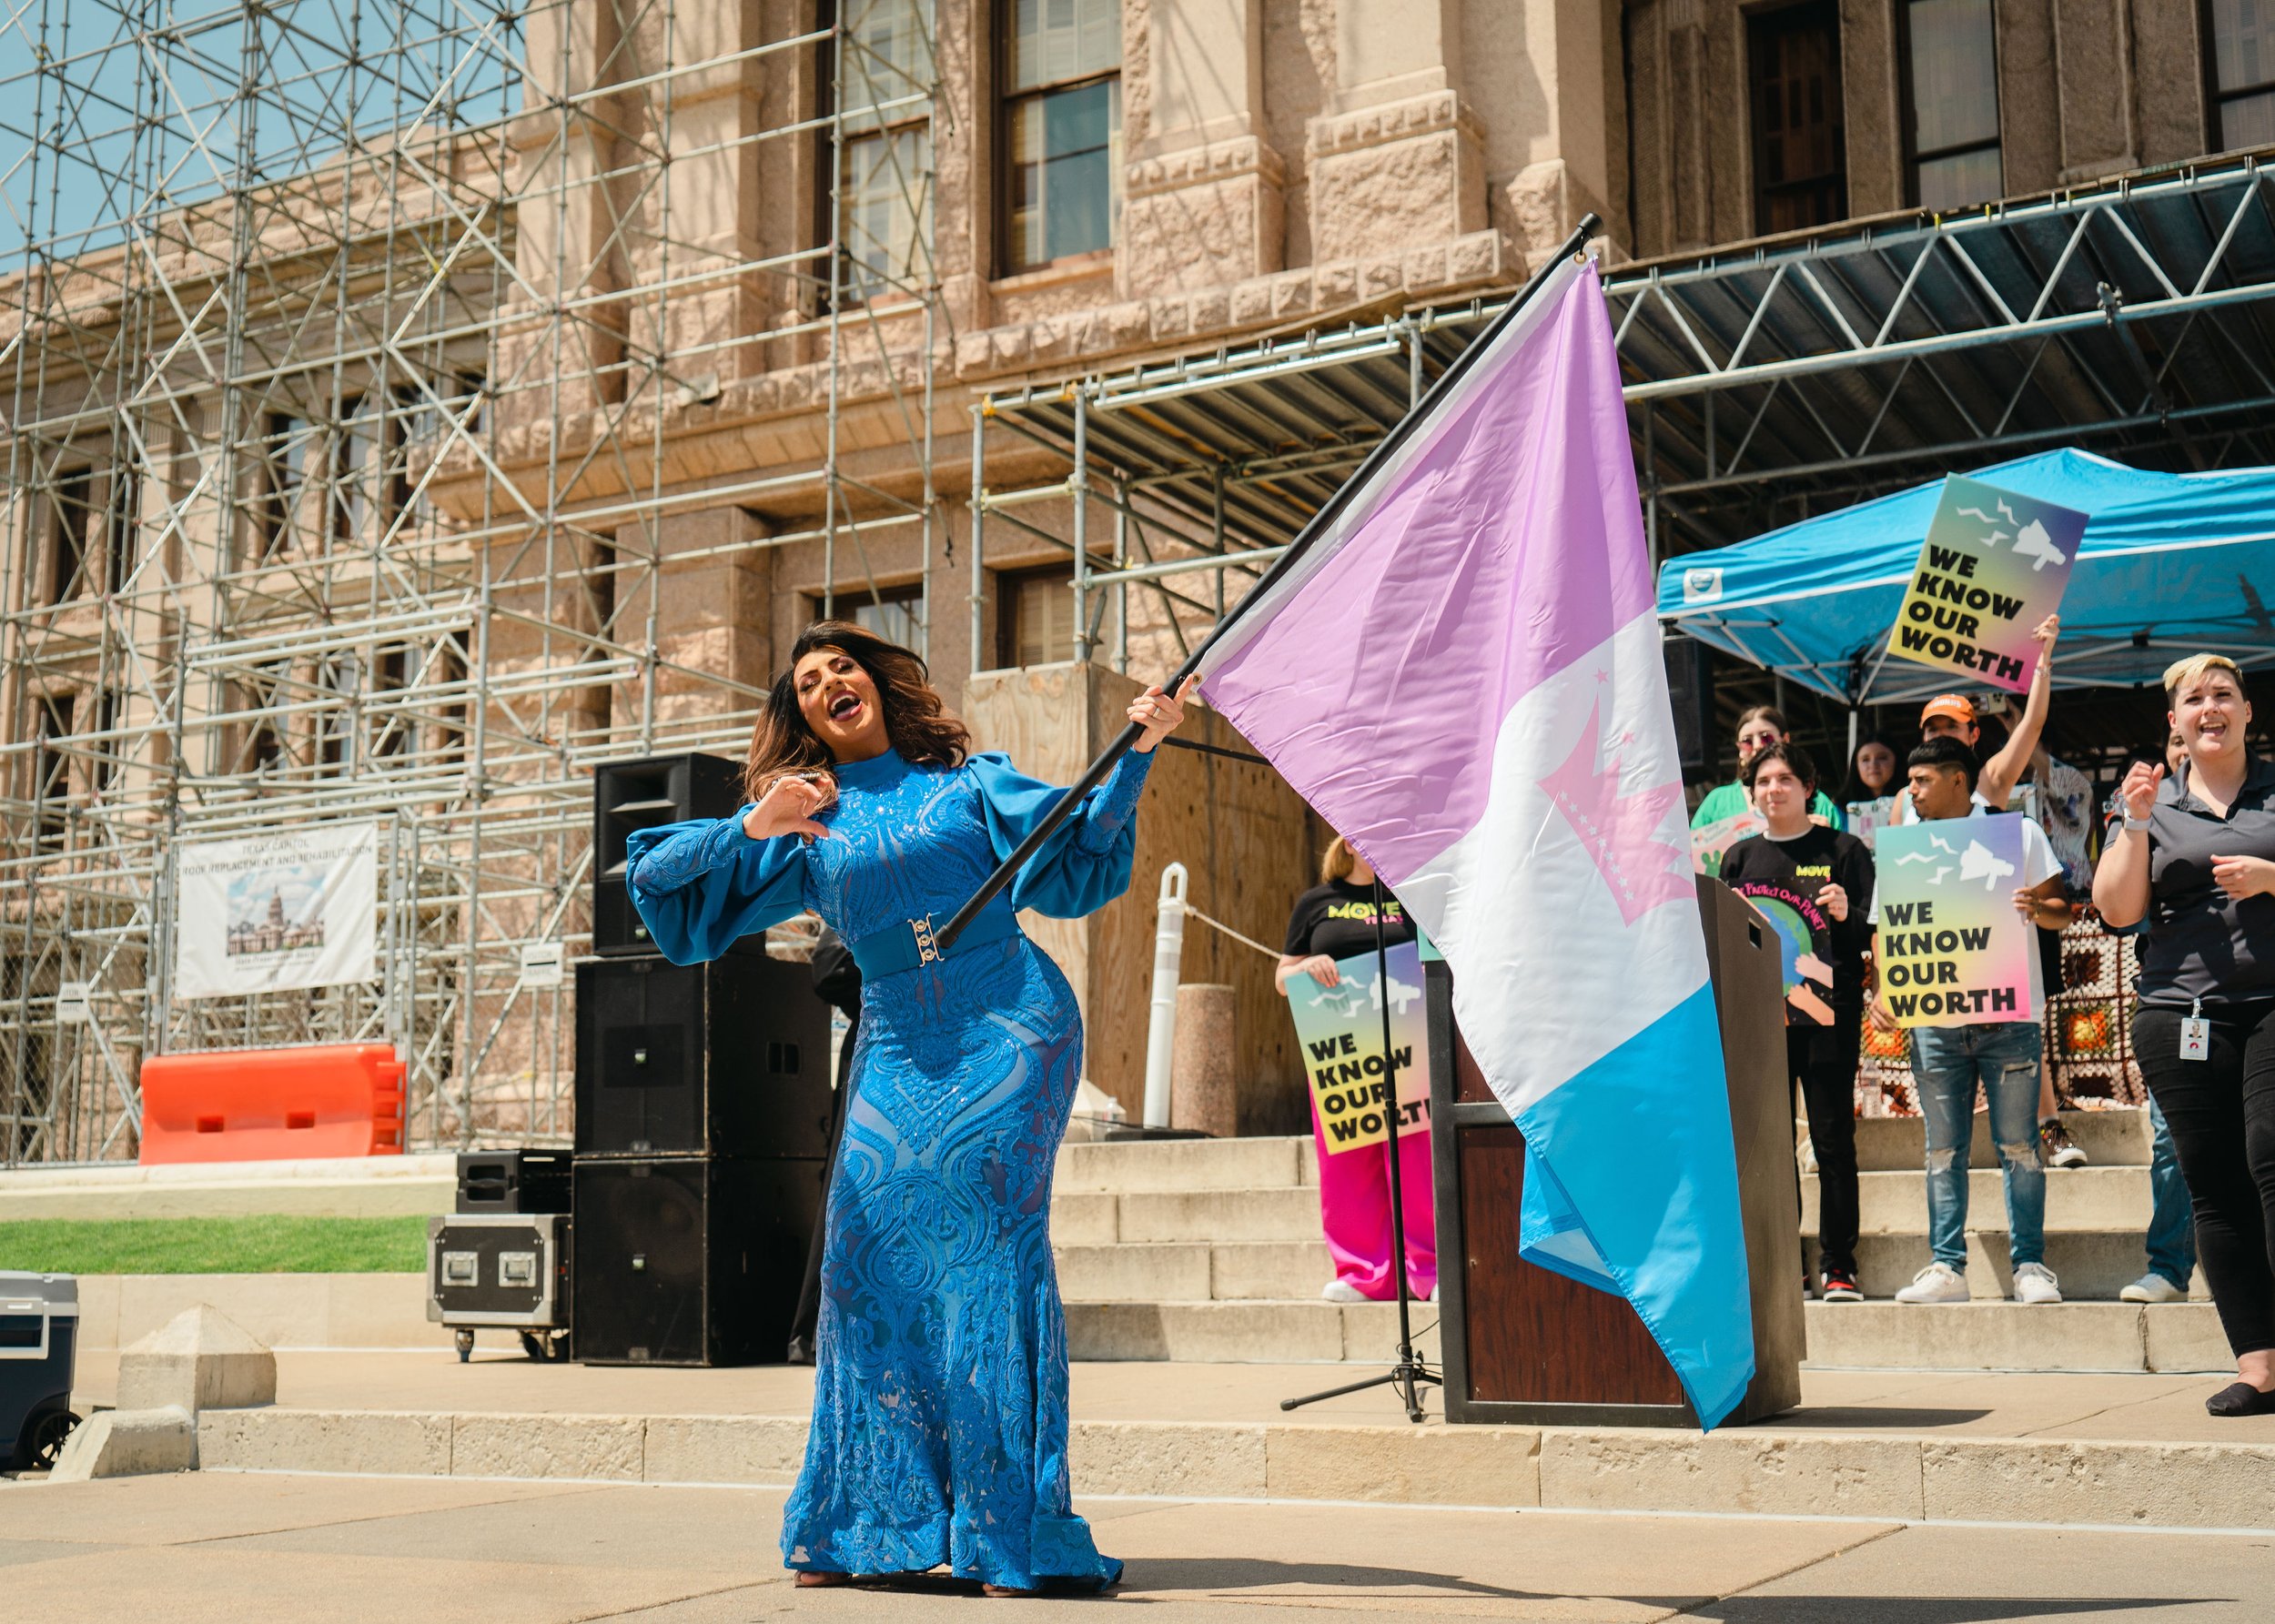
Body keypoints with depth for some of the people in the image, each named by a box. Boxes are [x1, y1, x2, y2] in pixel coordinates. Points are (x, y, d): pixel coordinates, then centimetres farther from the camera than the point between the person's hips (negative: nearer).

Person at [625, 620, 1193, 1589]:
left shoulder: (968, 782, 12)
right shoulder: (804, 823, 15)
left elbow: (1081, 843, 5)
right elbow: (656, 874, 9)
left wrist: (1136, 753, -7)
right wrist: (752, 827, -7)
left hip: (1007, 1034, -2)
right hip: (897, 1054, 3)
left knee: (990, 1248, -10)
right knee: (873, 1257, -6)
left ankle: (1009, 1535, -7)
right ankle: (860, 1530, 6)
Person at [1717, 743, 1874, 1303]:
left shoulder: (1843, 851, 4)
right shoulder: (1740, 858, 13)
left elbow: (1873, 935, 1)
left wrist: (1846, 916, -19)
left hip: (1828, 1014, -3)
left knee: (1834, 1143, -1)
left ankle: (1838, 1266, 6)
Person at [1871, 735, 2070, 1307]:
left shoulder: (2017, 832, 5)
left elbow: (2062, 910, 5)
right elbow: (1886, 929, 11)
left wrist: (2037, 909, -19)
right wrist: (1883, 991, -5)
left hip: (2009, 1018, -2)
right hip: (1933, 1020, 2)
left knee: (2018, 1146, 0)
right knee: (1944, 1149, 4)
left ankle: (2029, 1265, 7)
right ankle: (1946, 1267, 9)